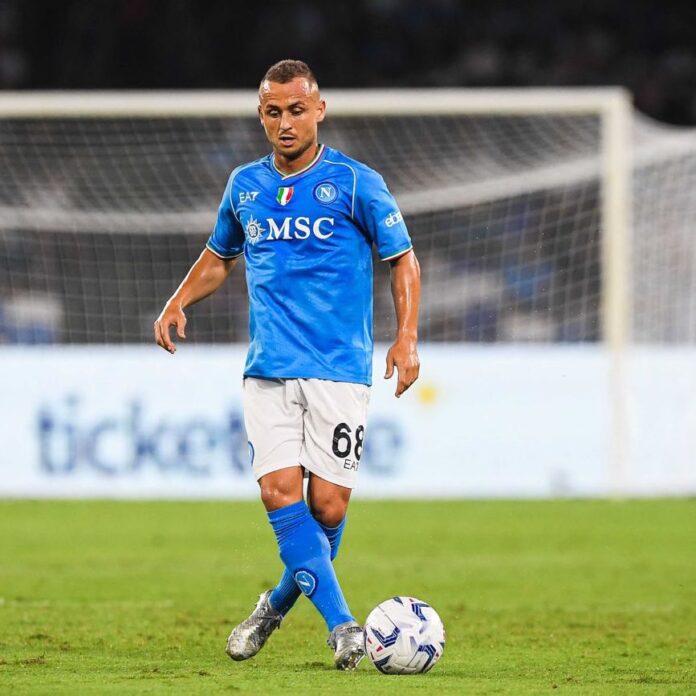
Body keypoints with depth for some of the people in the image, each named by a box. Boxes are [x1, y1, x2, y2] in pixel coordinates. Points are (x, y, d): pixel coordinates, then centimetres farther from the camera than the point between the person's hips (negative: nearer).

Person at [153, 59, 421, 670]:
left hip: (340, 371, -3)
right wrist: (180, 302, 9)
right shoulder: (245, 185, 11)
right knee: (281, 494, -14)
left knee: (327, 506, -6)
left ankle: (279, 603, 21)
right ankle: (342, 625, -11)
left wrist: (407, 337, -9)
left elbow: (403, 259, 3)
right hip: (269, 370, 3)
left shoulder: (354, 182, -2)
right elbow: (220, 254, 27)